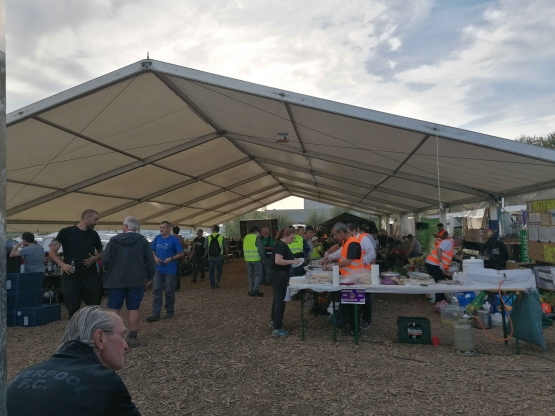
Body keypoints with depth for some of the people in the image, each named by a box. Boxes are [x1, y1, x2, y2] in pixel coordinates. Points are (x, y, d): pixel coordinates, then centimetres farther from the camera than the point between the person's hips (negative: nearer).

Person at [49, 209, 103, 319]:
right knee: (73, 310, 6)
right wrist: (62, 264, -18)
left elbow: (100, 252, 21)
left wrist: (95, 258, -2)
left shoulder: (94, 234, 9)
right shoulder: (66, 232, -2)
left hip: (91, 278, 3)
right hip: (71, 278, -3)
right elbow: (52, 252, -1)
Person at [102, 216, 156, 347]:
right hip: (136, 280, 1)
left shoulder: (114, 240, -4)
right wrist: (149, 276, 8)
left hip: (116, 280, -1)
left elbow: (105, 259, -6)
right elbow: (150, 261, -5)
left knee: (114, 309, 8)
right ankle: (133, 338, 9)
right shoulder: (143, 241, -2)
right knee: (133, 309, 6)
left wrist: (109, 271, 14)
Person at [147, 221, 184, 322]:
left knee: (169, 291, 7)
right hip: (158, 269, 4)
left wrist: (171, 258, -21)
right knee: (156, 290, 2)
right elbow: (152, 250, 13)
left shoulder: (174, 240, -9)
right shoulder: (157, 238, 4)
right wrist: (155, 257, -7)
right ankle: (155, 313, 6)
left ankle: (170, 312, 22)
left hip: (170, 270, -4)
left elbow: (181, 254, -7)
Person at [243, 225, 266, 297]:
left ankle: (251, 291, 14)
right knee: (258, 274, 2)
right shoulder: (256, 237, -9)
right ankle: (255, 290, -7)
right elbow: (260, 249, -12)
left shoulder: (246, 237, 10)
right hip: (256, 259, -6)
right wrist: (263, 257, 0)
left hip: (248, 259, 6)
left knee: (250, 275, 13)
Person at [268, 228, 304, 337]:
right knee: (280, 300, -8)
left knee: (277, 298, 21)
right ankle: (277, 329, -5)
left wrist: (294, 260, 8)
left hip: (278, 274, 11)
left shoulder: (282, 244, 13)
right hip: (278, 274, -11)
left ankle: (274, 321, 35)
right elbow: (278, 261, -29)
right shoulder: (281, 245, -19)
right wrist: (293, 261, -24)